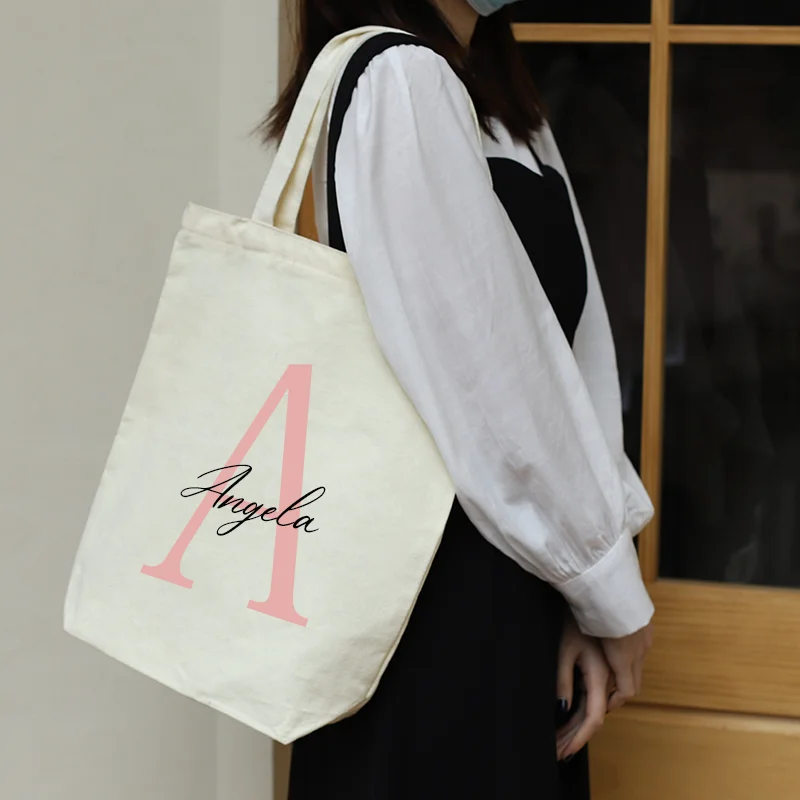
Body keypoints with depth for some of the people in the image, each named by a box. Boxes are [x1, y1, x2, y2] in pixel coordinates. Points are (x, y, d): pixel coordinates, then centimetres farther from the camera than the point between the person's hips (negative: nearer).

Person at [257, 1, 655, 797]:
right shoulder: (396, 79, -16)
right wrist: (610, 587, -8)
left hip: (510, 567, 8)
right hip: (440, 576, -8)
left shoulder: (500, 98, 12)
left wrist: (584, 596, -4)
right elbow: (489, 377, -18)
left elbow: (574, 345, 4)